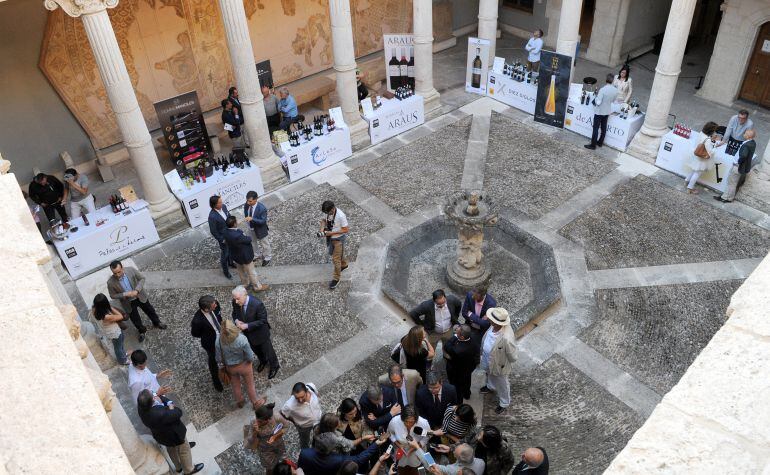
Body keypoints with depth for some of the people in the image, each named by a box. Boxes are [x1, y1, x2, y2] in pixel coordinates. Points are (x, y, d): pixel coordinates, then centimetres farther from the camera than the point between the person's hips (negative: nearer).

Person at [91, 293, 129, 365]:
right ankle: (123, 361, 53)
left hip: (108, 331, 7)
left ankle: (123, 354, 63)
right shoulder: (106, 317, -46)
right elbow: (121, 316, -28)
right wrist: (111, 307, -27)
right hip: (114, 333, -7)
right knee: (118, 347, 24)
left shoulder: (94, 310, -26)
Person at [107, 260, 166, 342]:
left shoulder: (131, 270, -27)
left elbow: (142, 278, -13)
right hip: (129, 303, -1)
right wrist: (125, 294, -29)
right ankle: (142, 331, 51)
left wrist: (137, 290, -26)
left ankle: (157, 323, 54)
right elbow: (113, 295, -14)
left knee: (150, 310, 24)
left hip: (140, 296, 1)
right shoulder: (111, 282, -28)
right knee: (135, 319, 21)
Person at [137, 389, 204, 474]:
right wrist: (171, 406, -18)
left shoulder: (142, 407, -27)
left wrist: (158, 395, -25)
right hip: (174, 435, -7)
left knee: (172, 450, 33)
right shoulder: (160, 414, -47)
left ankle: (178, 467, 59)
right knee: (184, 450, 24)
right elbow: (178, 413, -31)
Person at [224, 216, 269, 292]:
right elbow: (248, 240, -27)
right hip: (244, 256, -8)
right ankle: (257, 287, 34)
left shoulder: (226, 231, -15)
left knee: (241, 271, 29)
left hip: (235, 256, 8)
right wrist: (246, 236, -5)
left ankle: (245, 284, 50)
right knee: (251, 272, 15)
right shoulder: (237, 236, -42)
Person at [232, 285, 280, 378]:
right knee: (256, 350, 30)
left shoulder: (257, 304, -36)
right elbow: (234, 313, 1)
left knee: (267, 351, 19)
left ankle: (274, 366, 48)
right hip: (247, 333, 5)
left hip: (260, 333, -5)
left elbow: (263, 320, -26)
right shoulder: (235, 302, -20)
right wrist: (236, 320, -22)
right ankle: (263, 361, 61)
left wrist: (247, 325, -32)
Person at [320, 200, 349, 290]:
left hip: (339, 239, -8)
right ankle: (344, 264, 54)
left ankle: (336, 279, 16)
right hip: (330, 238, 8)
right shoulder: (328, 212, -12)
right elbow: (324, 220, 8)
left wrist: (332, 233, -26)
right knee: (332, 253, 27)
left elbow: (346, 230, -25)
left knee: (336, 259, -1)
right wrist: (322, 228, -13)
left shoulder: (340, 216, -32)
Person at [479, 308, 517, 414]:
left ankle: (504, 403, 50)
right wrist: (483, 351, 12)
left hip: (499, 365, -7)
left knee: (502, 384, 23)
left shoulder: (506, 338, -46)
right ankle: (491, 387, 69)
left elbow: (512, 357, -28)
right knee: (490, 375, 37)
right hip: (489, 360, 7)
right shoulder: (495, 325, -23)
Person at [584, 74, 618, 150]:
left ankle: (593, 145, 4)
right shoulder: (615, 90, -5)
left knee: (596, 128, 1)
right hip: (607, 111, 6)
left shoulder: (603, 90, -25)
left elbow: (598, 102, -23)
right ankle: (600, 142, 31)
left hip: (599, 112, -6)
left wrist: (596, 97, -6)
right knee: (603, 128, 18)